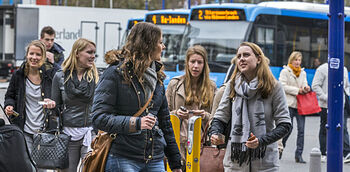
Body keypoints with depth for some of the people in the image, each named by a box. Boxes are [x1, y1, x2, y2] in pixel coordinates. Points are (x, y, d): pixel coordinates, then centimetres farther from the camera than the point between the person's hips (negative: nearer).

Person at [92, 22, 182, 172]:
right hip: (122, 159, -6)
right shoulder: (115, 73, -3)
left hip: (155, 159, 6)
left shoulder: (157, 77, 17)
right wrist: (135, 123, -23)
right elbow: (99, 117, -11)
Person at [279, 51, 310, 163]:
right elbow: (282, 86, -8)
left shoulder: (303, 73, 18)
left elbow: (304, 85, 17)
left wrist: (306, 88, -7)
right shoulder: (285, 71, 2)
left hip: (300, 104, 4)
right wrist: (297, 90, -12)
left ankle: (299, 154, 0)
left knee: (301, 129, -3)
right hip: (289, 103, -4)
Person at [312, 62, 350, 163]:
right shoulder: (322, 69, -4)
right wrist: (326, 98, -16)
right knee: (325, 129, 6)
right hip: (326, 105, -4)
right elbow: (315, 86, -9)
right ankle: (323, 153, 14)